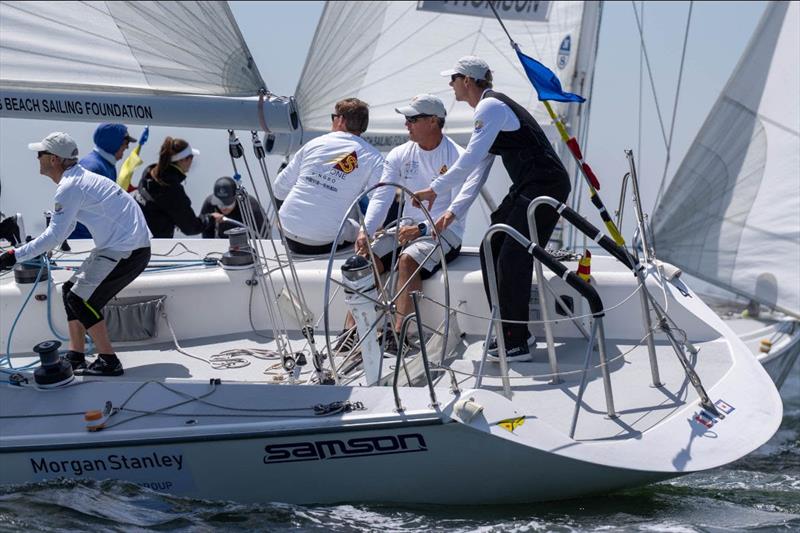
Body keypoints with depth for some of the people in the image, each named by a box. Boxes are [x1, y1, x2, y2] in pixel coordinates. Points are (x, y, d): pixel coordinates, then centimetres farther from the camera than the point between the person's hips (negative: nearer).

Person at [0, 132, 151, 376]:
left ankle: (109, 362, -3)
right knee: (72, 290, 14)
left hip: (128, 252, -10)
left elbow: (54, 235, -19)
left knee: (81, 300, -9)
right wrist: (37, 248, 20)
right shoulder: (80, 177, 14)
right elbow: (64, 227, 24)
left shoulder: (69, 187, -17)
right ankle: (75, 357, 18)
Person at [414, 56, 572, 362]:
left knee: (512, 260, -12)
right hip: (526, 189, 10)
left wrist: (434, 190, -14)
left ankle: (517, 344, -8)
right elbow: (479, 168, 19)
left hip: (546, 188, -10)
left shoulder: (491, 107, -13)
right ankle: (514, 333, 16)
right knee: (491, 251, 10)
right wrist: (454, 210, 13)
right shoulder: (489, 109, 20)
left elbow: (470, 160, -21)